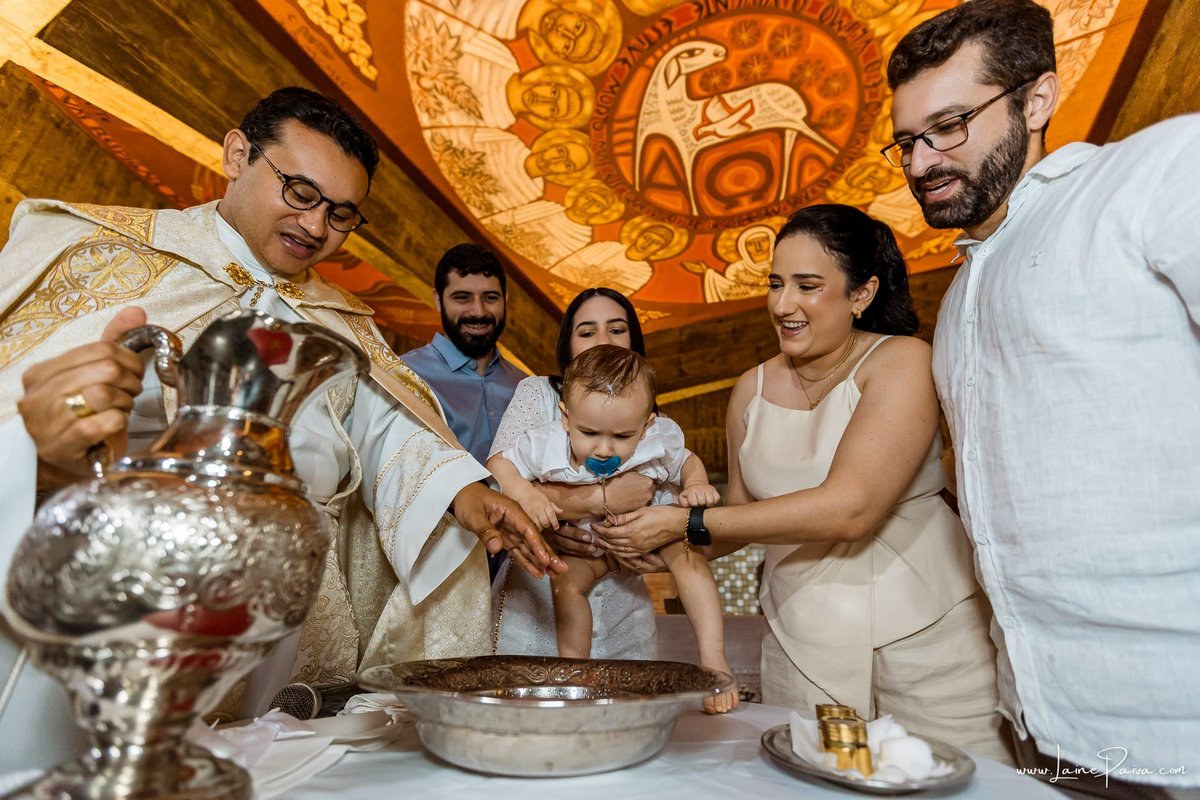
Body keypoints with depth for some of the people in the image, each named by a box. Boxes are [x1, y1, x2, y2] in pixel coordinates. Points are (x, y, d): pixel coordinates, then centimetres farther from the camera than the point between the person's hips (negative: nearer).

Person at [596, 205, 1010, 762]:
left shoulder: (901, 361, -11)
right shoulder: (753, 388, 3)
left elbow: (848, 509, -23)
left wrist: (686, 523, -22)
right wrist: (655, 543, -6)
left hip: (927, 633, -3)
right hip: (800, 642, 3)